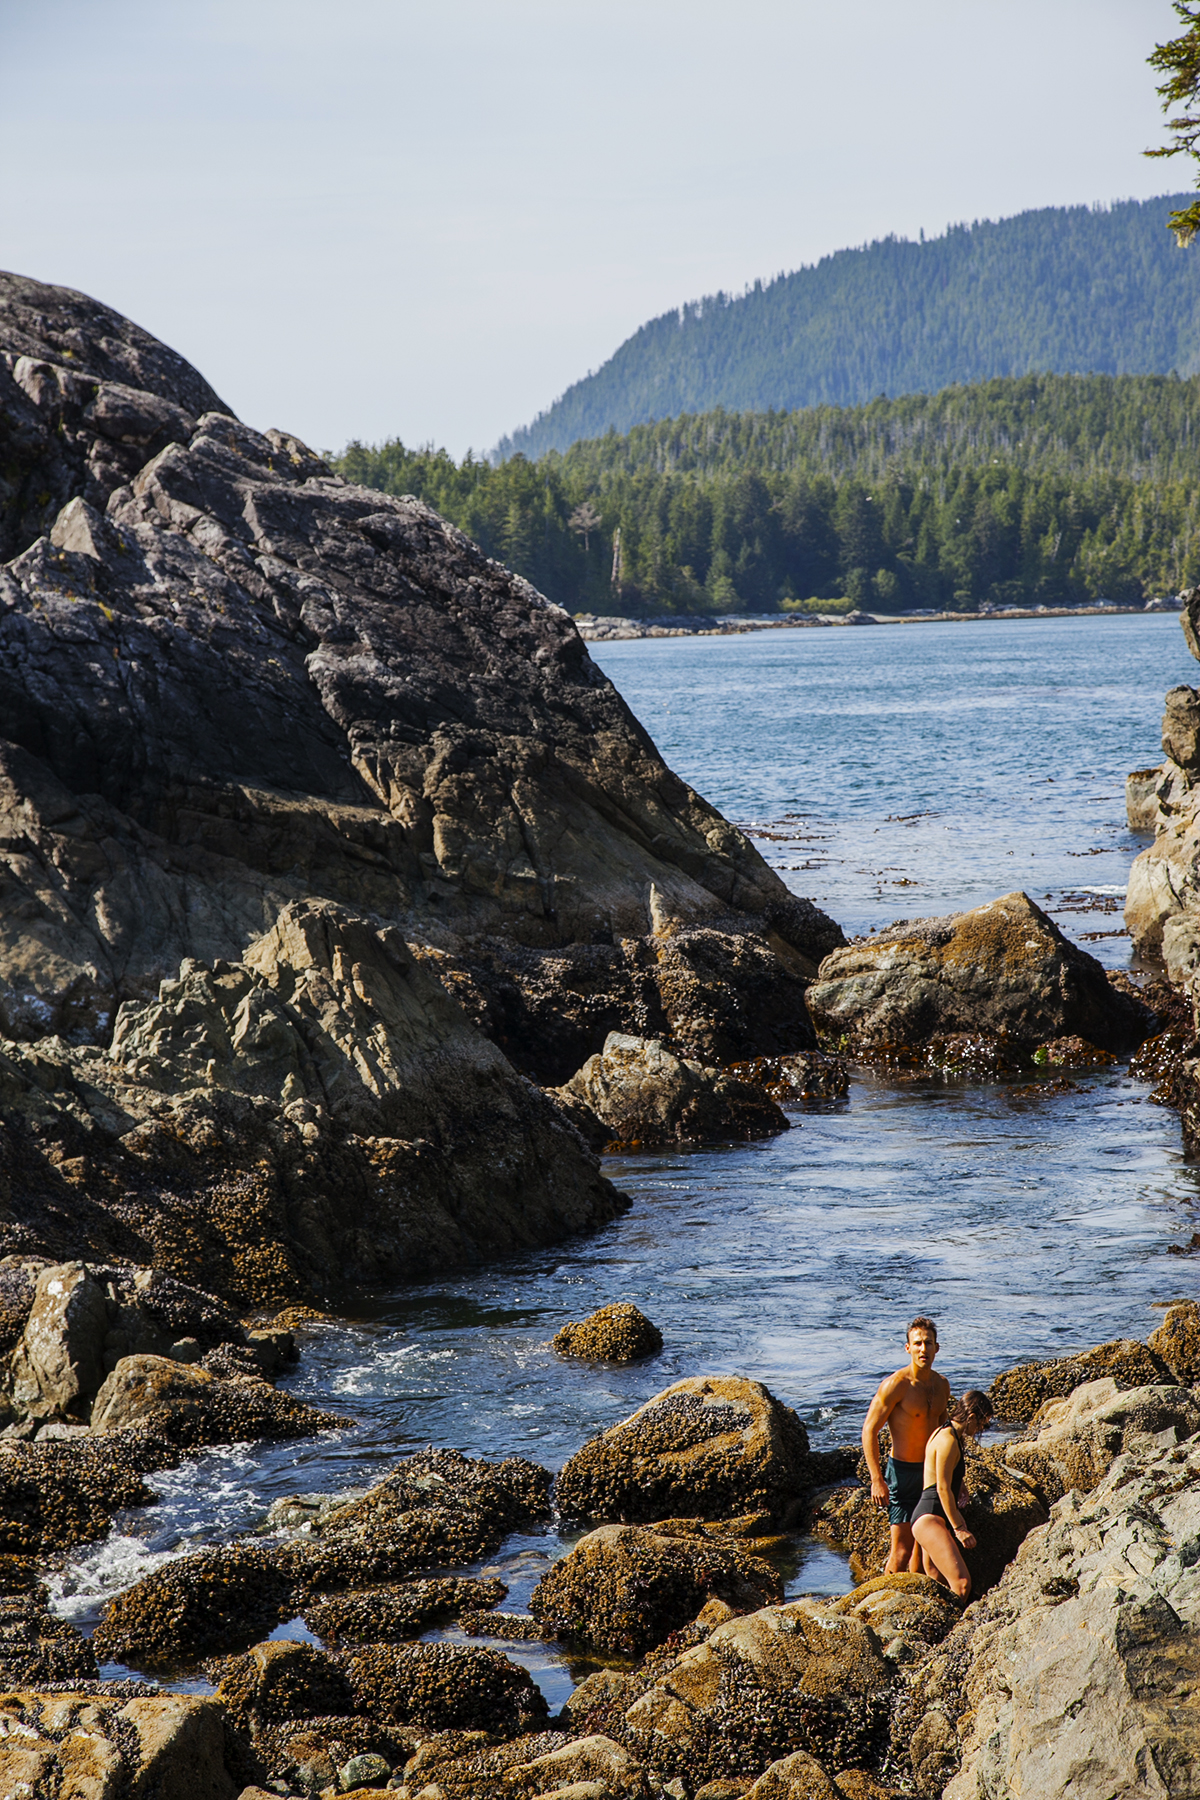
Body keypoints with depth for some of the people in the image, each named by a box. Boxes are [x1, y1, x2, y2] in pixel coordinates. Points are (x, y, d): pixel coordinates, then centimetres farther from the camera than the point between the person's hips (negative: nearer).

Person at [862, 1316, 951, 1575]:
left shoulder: (941, 1385, 6)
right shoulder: (896, 1385, -16)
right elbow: (869, 1431, -15)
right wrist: (877, 1480, -19)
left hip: (932, 1472, 7)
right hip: (903, 1472, -7)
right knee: (902, 1548, -8)